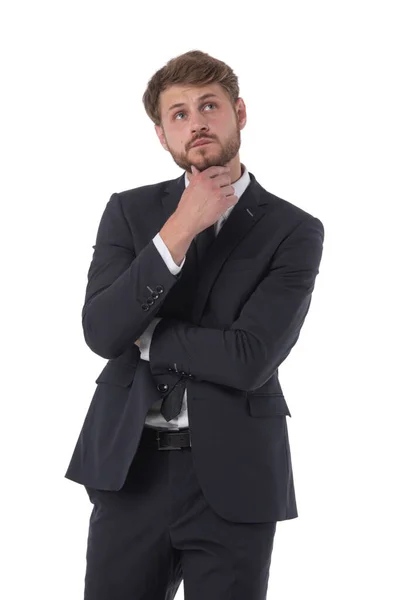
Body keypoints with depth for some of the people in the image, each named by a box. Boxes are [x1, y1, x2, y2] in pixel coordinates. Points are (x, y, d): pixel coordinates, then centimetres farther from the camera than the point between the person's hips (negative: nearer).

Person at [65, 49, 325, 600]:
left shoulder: (294, 230, -3)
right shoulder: (130, 211, 6)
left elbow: (250, 359, -14)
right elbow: (101, 332, -8)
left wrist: (140, 333, -5)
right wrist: (179, 230, -13)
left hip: (233, 479, -2)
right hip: (129, 469, 2)